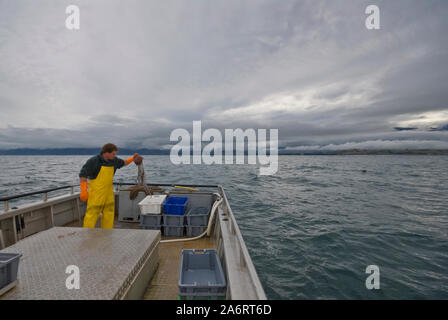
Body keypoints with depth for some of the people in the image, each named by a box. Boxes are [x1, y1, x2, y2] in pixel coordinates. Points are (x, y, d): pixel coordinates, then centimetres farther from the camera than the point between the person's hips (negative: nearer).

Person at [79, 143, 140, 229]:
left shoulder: (113, 160, 5)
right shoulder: (93, 161, -12)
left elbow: (123, 163, 25)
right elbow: (83, 175, -12)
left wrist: (133, 158, 11)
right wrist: (84, 191, -18)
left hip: (108, 193, 6)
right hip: (96, 193, -6)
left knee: (109, 214, 10)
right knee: (92, 213, -4)